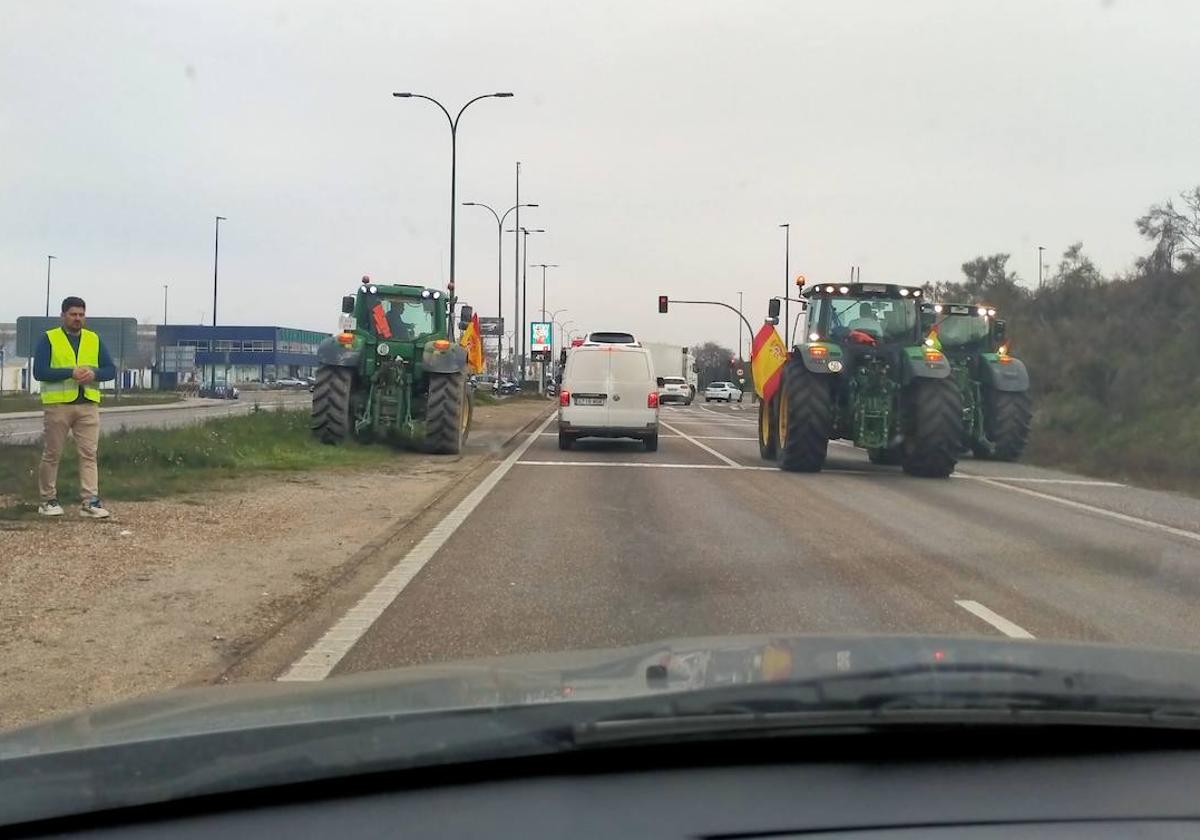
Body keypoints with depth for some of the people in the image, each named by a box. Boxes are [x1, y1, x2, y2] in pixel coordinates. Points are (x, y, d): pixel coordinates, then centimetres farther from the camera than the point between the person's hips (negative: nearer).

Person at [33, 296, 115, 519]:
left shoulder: (94, 339, 13)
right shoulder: (49, 339, 2)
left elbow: (111, 370, 9)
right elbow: (39, 371, -8)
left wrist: (94, 373, -12)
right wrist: (71, 372, -16)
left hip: (88, 405, 3)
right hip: (57, 404, -3)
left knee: (89, 454, -3)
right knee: (51, 454, 5)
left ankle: (90, 501, -5)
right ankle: (48, 500, 16)